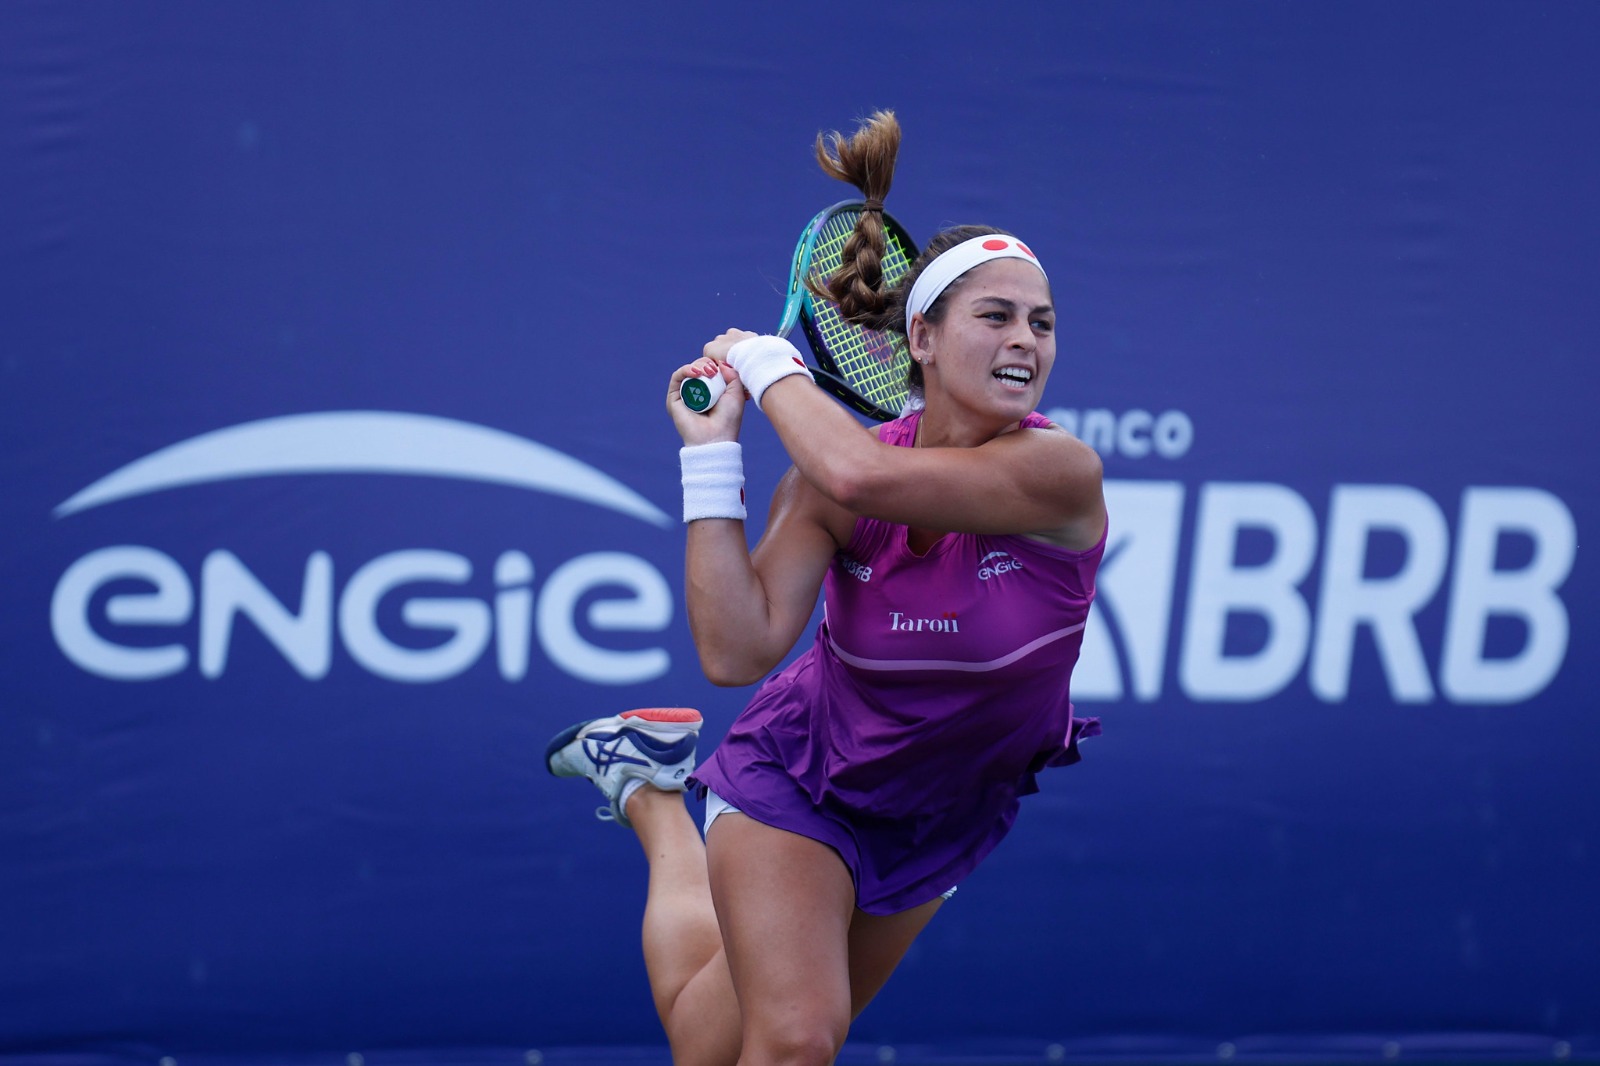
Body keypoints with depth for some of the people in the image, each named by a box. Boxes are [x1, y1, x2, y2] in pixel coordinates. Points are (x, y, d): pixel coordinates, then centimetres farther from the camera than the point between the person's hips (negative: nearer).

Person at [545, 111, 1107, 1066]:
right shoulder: (825, 478, -21)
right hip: (797, 776, -1)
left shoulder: (1063, 473, -29)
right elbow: (738, 651, -26)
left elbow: (862, 476, -41)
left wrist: (769, 363, -23)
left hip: (938, 822, 1)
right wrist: (713, 452, -26)